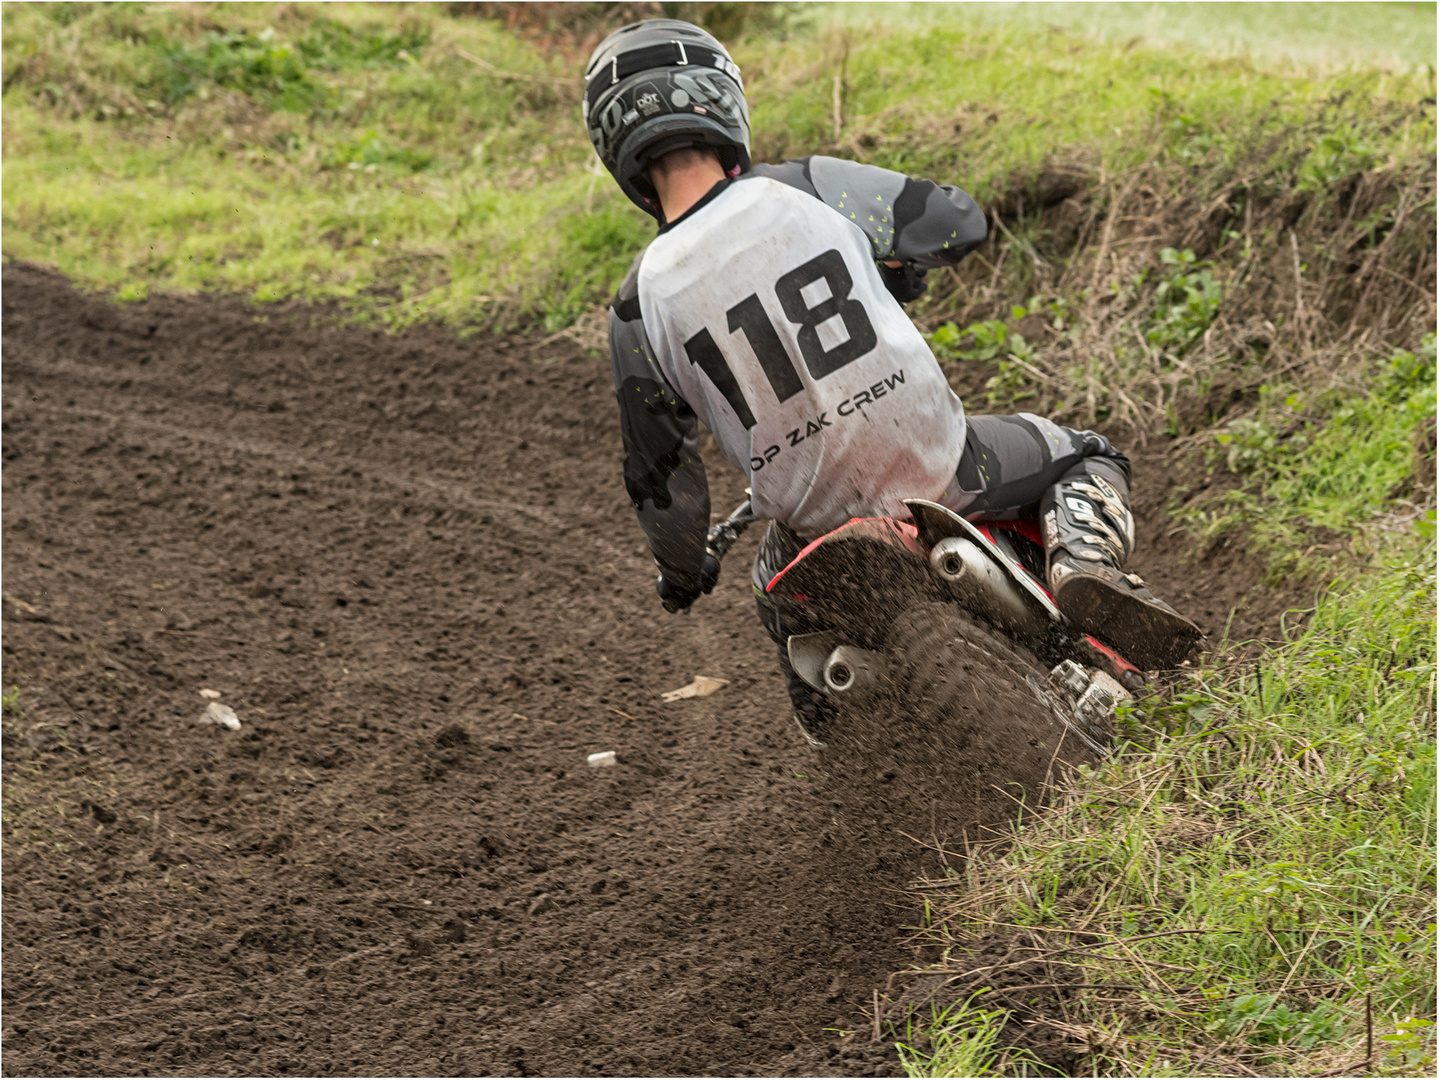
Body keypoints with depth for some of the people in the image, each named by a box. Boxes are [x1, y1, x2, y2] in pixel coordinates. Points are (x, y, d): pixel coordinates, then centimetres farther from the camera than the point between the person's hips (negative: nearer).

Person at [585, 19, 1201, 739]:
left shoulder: (639, 307, -6)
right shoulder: (808, 187, -9)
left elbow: (659, 471, 0)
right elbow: (958, 220, 2)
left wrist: (681, 567, 19)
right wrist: (897, 275, 23)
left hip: (823, 520, 2)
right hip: (938, 467, -2)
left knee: (781, 600, 38)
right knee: (1084, 459, 23)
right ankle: (1084, 562, -6)